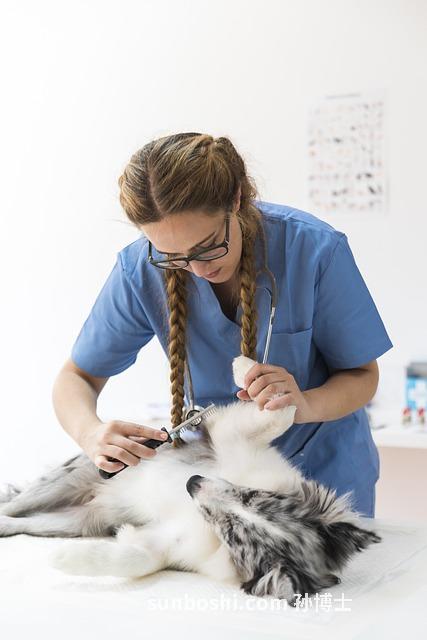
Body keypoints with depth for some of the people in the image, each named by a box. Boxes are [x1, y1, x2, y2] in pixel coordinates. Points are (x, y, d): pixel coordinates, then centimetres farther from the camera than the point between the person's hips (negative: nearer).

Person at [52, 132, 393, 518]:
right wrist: (91, 432, -28)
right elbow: (77, 376, -5)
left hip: (323, 470, 0)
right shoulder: (140, 270, -17)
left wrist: (306, 405, -33)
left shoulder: (315, 249, -23)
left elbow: (362, 375, -12)